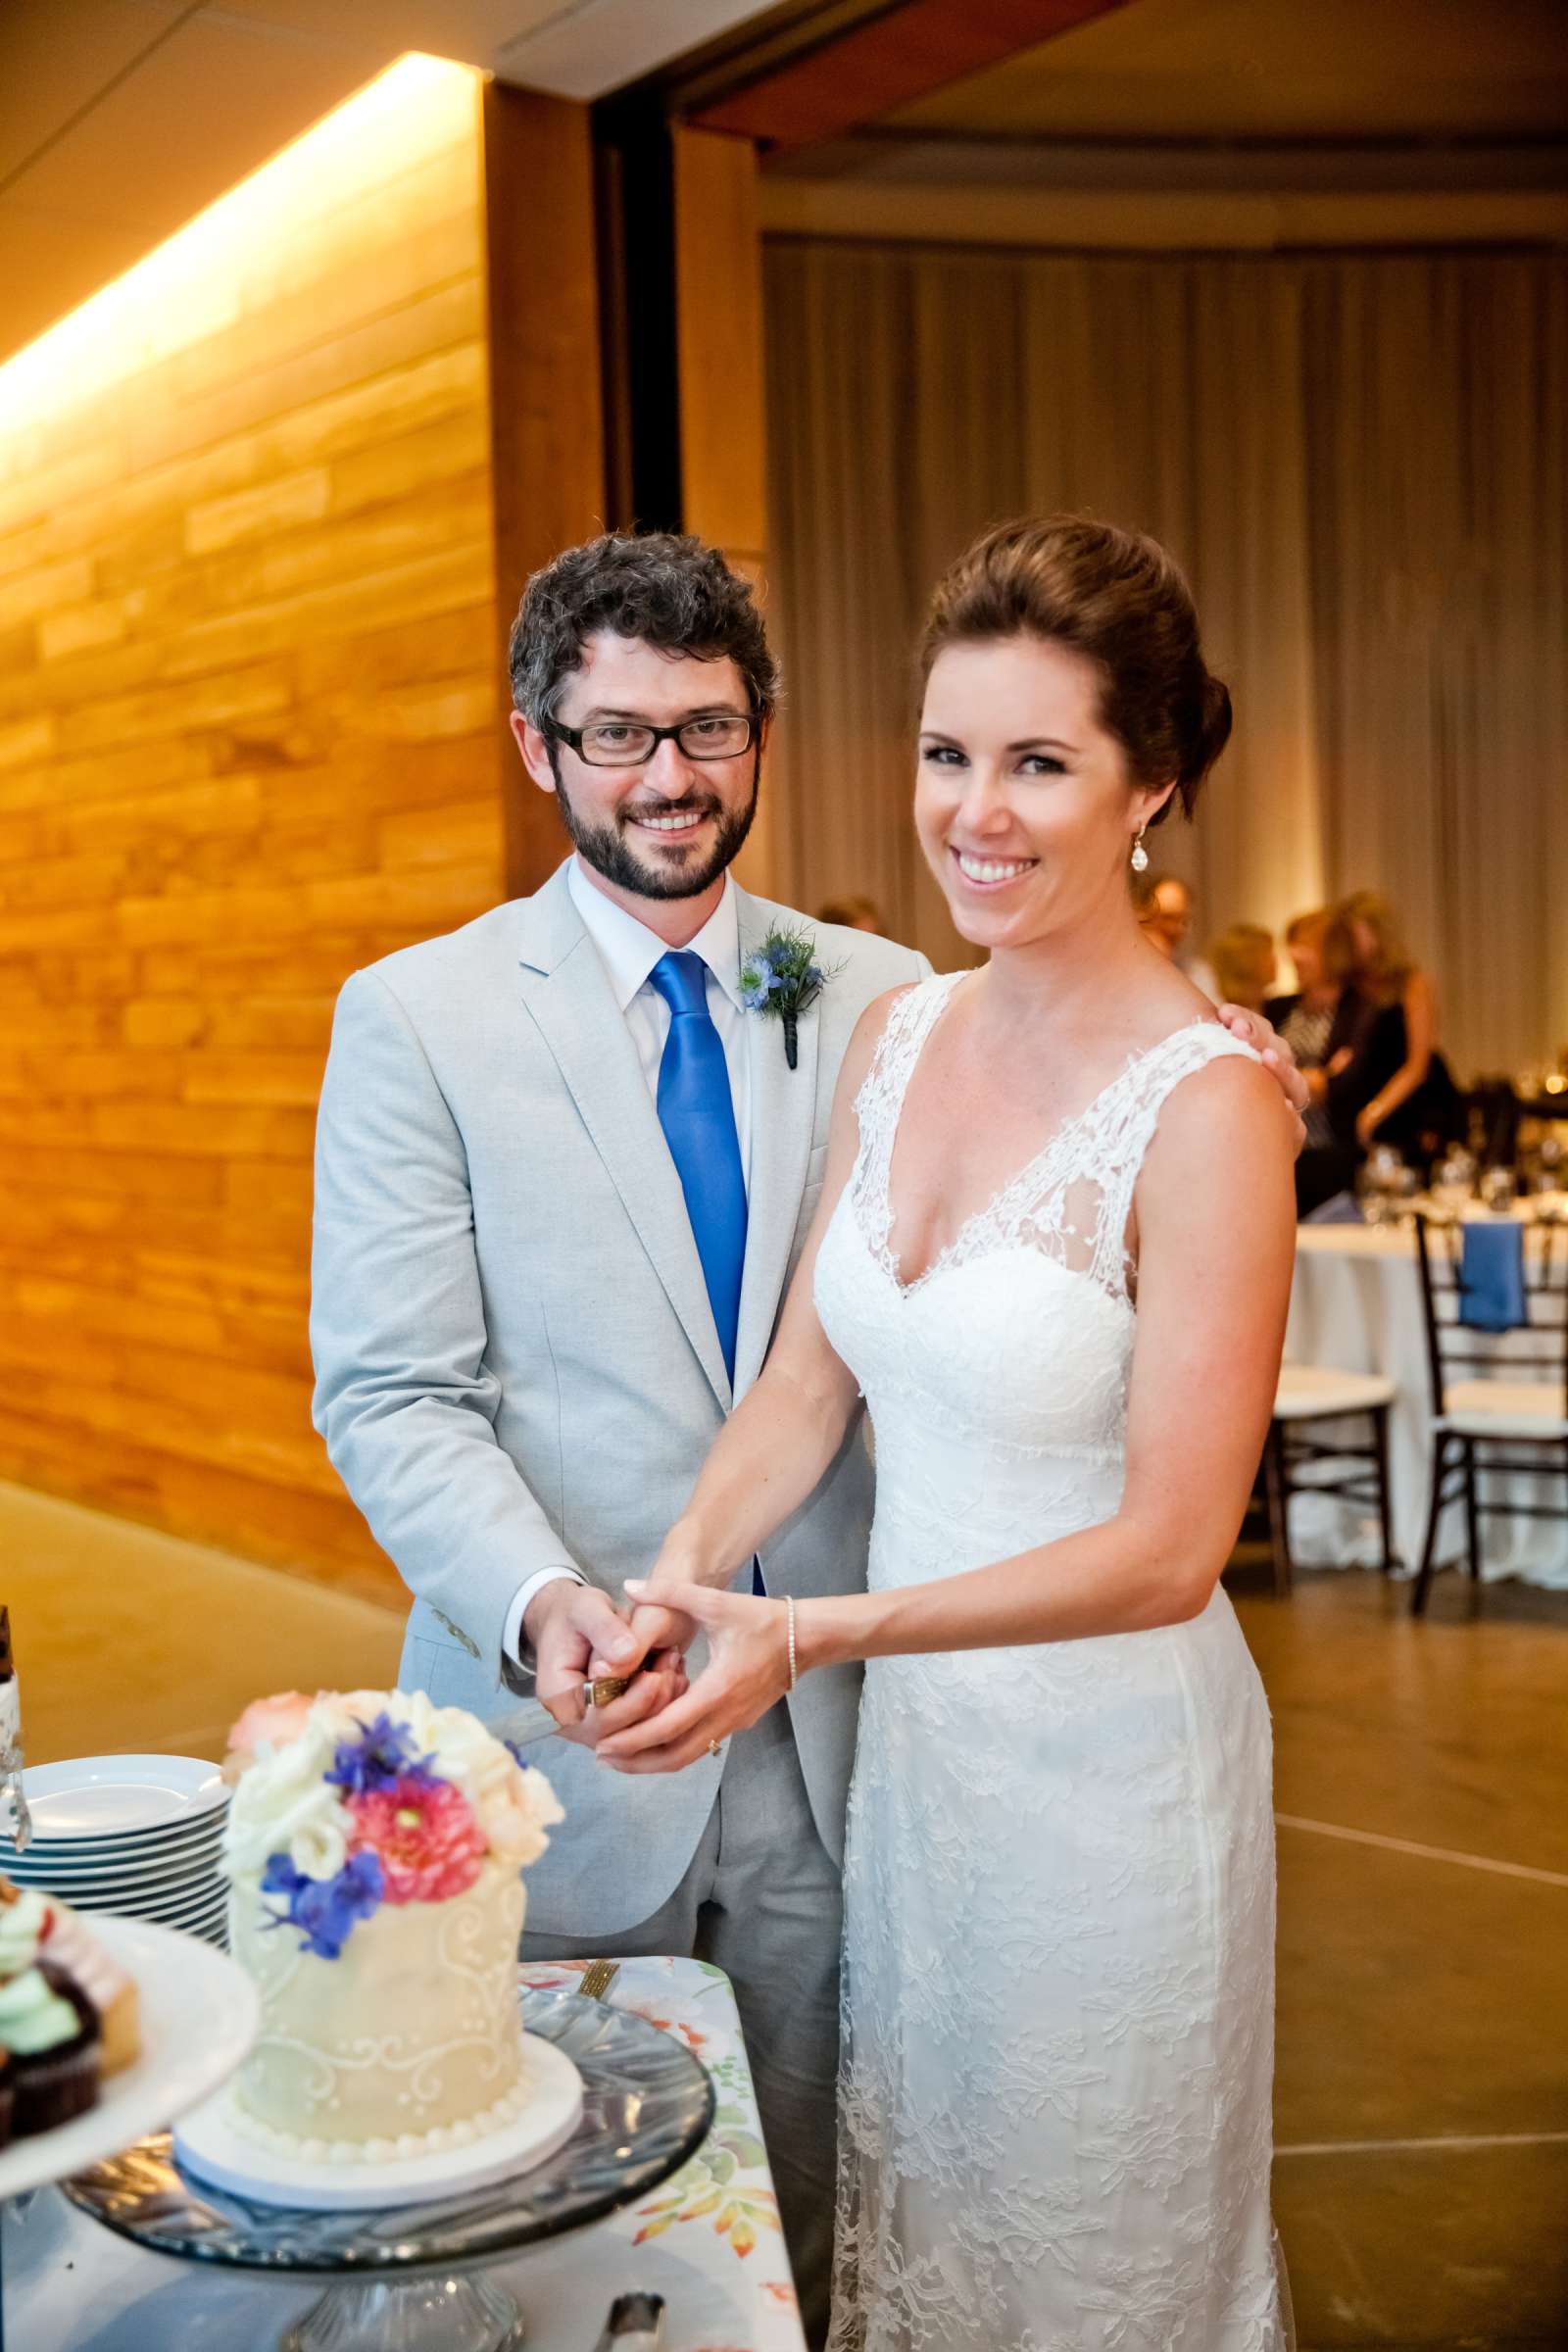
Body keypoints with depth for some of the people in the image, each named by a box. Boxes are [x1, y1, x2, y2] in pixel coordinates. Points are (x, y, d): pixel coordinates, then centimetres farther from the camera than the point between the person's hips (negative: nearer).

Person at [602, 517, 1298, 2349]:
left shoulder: (1205, 1109, -23)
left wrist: (810, 1636, -24)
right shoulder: (893, 1038, -2)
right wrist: (682, 1574, -15)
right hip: (910, 1734, 6)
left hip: (1104, 1762, -5)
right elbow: (807, 1377, 2)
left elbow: (1168, 1549, -21)